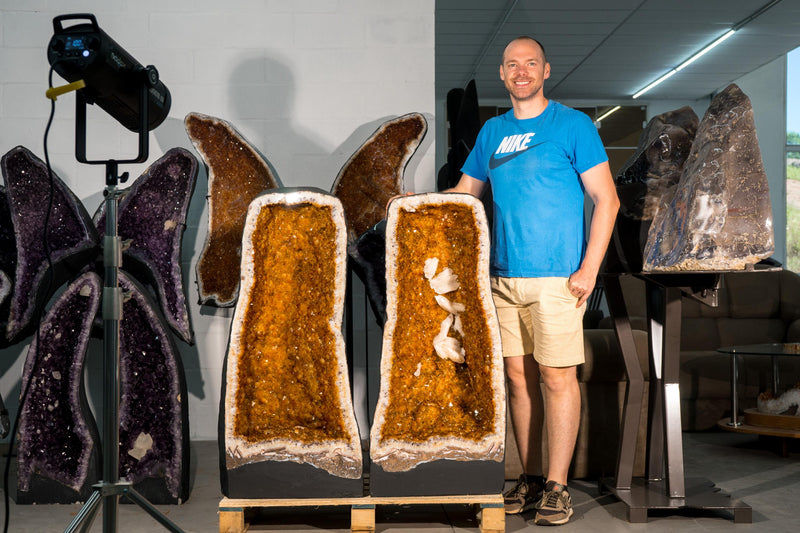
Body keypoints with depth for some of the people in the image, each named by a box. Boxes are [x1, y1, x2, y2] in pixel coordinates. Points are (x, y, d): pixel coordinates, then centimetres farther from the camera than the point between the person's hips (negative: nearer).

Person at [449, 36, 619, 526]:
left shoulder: (573, 125, -2)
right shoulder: (492, 131, 14)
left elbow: (607, 199, -5)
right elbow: (464, 192, 22)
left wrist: (589, 269, -12)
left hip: (556, 277, -5)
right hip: (505, 276, 5)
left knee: (557, 376, -2)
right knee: (518, 376, 9)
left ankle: (557, 486, 8)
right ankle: (530, 478, 21)